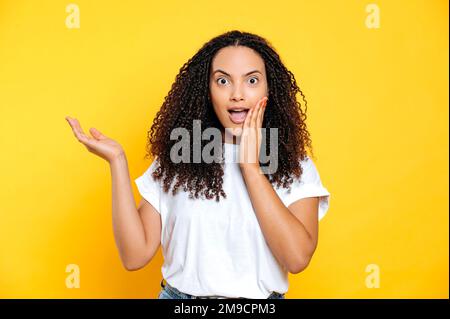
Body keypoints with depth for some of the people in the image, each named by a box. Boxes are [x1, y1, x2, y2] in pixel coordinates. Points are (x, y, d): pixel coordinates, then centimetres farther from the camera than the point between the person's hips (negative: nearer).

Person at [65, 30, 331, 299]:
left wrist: (250, 166, -20)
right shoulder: (174, 160, -6)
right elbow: (135, 256, -10)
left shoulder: (296, 167, -7)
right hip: (179, 293, 1)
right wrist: (117, 161, -16)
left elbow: (297, 258, -21)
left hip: (261, 297, 0)